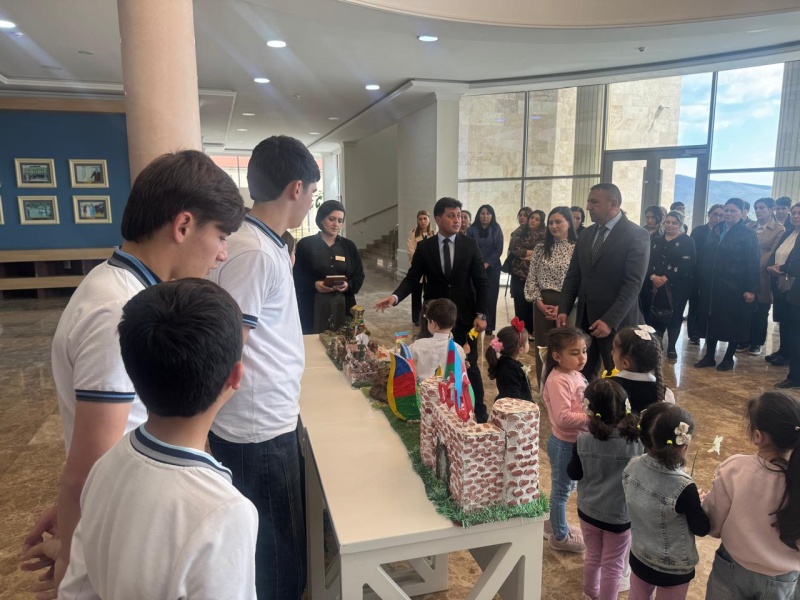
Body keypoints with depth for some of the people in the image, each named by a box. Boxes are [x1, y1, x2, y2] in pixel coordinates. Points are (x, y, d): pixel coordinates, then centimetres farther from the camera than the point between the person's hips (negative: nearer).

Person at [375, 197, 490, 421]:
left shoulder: (470, 245, -1)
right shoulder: (424, 247, -1)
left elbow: (481, 282, -1)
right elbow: (411, 279, -4)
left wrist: (481, 314, -8)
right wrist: (394, 297, -23)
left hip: (464, 317, 0)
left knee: (469, 366, 8)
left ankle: (478, 409, 24)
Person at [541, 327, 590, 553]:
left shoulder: (574, 374, 3)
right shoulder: (558, 381, -26)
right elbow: (563, 417, -32)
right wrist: (592, 418, -30)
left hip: (576, 440, 9)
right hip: (564, 443, -9)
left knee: (567, 487, 24)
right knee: (561, 489, 10)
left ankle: (553, 523, 44)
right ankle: (560, 536, 29)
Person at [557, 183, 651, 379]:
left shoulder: (636, 235, -10)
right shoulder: (586, 234, 10)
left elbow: (633, 284, -17)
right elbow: (573, 276, 11)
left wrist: (610, 320, -23)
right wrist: (563, 310, 1)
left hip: (616, 321, -5)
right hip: (585, 318, 6)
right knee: (582, 375, 9)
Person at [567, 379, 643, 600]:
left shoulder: (583, 441, -18)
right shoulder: (635, 441, -22)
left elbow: (573, 474, -6)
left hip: (588, 511, 3)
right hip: (619, 515, -3)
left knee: (593, 556, 27)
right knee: (613, 565, 17)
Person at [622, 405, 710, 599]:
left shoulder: (632, 467, -18)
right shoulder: (683, 488, -34)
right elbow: (702, 529, -16)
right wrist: (697, 503, 2)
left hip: (639, 558, 4)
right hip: (673, 569, -4)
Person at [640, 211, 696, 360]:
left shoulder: (687, 242, 1)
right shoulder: (656, 241, 14)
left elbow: (686, 265, -10)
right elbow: (647, 261, 4)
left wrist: (666, 278, -17)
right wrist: (653, 276, -15)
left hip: (676, 287, -3)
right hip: (654, 286, 3)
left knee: (673, 317, 3)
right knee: (654, 316, 1)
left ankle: (671, 348, 16)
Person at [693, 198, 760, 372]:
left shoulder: (748, 234, -4)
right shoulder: (715, 230, 11)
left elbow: (752, 264, -8)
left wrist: (751, 289, -14)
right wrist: (702, 280, 8)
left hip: (734, 287, -5)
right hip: (711, 285, 5)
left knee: (733, 323, 5)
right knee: (711, 321, 8)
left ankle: (728, 358, 17)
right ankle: (709, 356, 19)